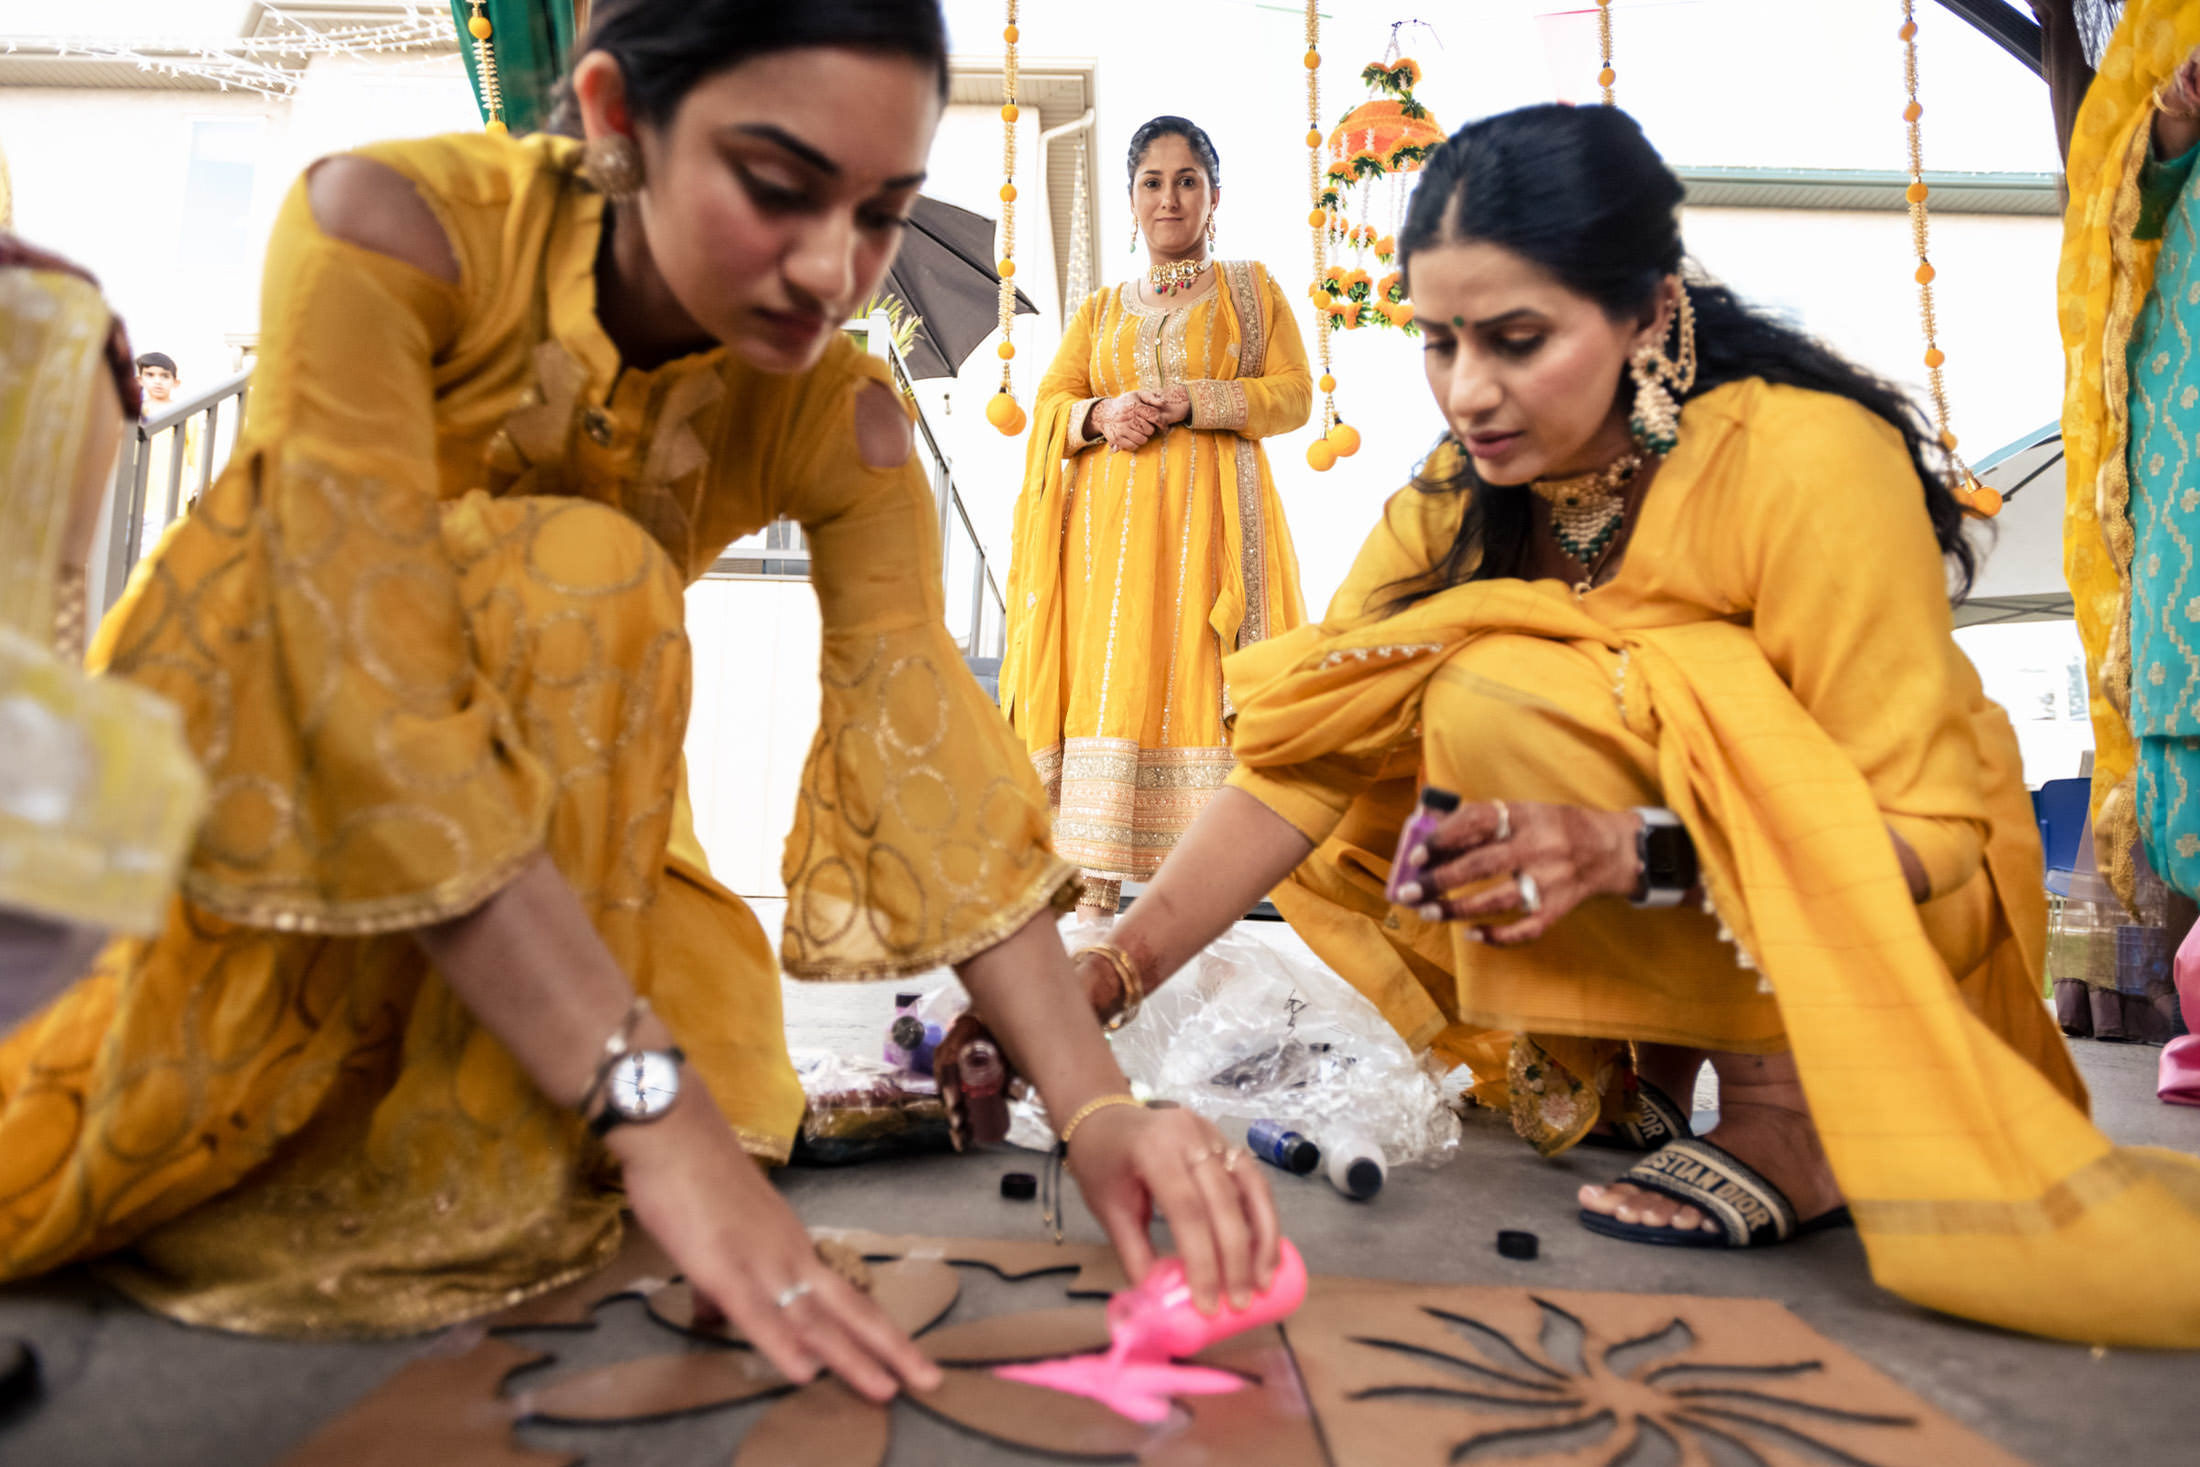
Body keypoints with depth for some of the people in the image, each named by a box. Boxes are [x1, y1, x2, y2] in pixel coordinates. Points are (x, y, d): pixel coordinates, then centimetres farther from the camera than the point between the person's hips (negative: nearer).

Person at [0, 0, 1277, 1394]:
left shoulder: (841, 421, -18)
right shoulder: (390, 230, -29)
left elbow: (929, 755, -23)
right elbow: (373, 701, -38)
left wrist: (1095, 1103, -35)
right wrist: (653, 1118, -44)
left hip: (568, 822, 3)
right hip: (254, 779, -2)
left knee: (720, 1082, -23)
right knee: (574, 578, -31)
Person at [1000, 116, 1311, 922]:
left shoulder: (1250, 288, 15)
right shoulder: (1099, 309, 22)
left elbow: (1294, 393, 4)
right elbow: (1049, 404, 15)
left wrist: (1194, 402, -10)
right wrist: (1102, 413, -7)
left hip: (1211, 514, -2)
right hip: (1111, 514, 2)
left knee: (1195, 676, -11)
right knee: (1108, 677, -8)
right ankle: (1098, 883, -7)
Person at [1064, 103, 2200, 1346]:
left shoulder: (1804, 461, -23)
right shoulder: (1461, 500, -8)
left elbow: (1928, 835, -22)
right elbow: (1302, 758, -15)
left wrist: (1635, 849, -40)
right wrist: (1106, 978, -26)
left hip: (1891, 911, -6)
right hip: (1664, 928, 6)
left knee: (1504, 697, -26)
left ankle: (1789, 1099, -14)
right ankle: (1639, 1059, 3)